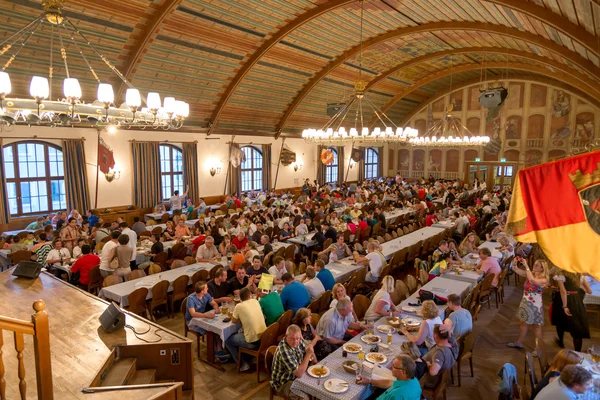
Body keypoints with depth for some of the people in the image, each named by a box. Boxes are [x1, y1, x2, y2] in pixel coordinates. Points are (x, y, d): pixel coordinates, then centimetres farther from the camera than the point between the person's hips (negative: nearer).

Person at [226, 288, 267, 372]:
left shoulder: (239, 306, -8)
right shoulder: (255, 301, 6)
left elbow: (233, 321, 8)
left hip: (252, 342, -6)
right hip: (264, 338, 6)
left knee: (227, 341, 17)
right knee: (240, 332, 31)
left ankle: (243, 364, 17)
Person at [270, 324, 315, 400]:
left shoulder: (299, 341, -9)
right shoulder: (283, 351, -33)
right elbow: (299, 374, -31)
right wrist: (308, 354, -30)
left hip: (297, 376, 7)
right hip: (283, 383, -7)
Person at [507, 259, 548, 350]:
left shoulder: (543, 279, -19)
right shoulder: (530, 273, -1)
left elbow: (532, 280, -40)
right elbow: (515, 269, -3)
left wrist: (526, 266, -39)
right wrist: (515, 263, -25)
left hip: (535, 305, -7)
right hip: (525, 302, 7)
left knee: (536, 326, 7)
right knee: (524, 323, 20)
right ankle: (519, 342, 34)